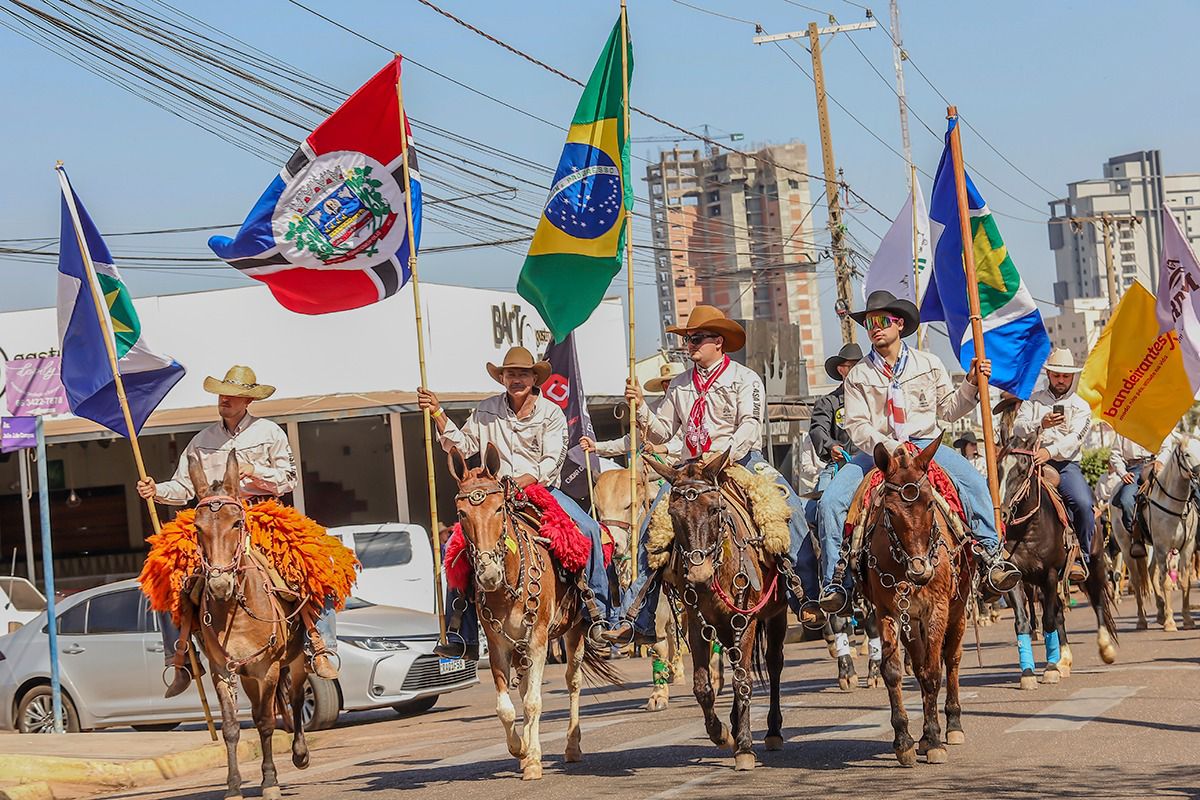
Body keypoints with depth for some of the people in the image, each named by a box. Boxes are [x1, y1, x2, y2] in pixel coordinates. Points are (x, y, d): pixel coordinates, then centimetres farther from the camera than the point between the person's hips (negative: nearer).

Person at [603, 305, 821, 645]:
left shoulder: (745, 379, 2)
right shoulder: (679, 386, 17)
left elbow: (750, 427, -11)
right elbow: (662, 433, 15)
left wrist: (723, 455, -27)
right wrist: (641, 408, -2)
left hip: (742, 459, -4)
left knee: (789, 507, -27)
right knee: (651, 522, -13)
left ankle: (810, 601, -24)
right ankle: (639, 619, -8)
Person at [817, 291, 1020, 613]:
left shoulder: (929, 364, 10)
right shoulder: (859, 376, 6)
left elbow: (948, 409, 13)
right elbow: (856, 425, -2)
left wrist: (971, 384, -3)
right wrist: (888, 447, -19)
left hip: (925, 444, 0)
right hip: (875, 451, 0)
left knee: (975, 483, -26)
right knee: (830, 501, -20)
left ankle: (990, 553, -24)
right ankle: (834, 581, -14)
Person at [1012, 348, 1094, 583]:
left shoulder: (1081, 406, 9)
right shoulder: (1034, 400, 15)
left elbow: (1075, 438, -7)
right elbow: (1018, 428, 2)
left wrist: (1050, 451, -25)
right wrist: (1041, 424, -18)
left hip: (1067, 464, -2)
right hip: (1035, 463, 2)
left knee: (1083, 504, -26)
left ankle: (1081, 558, -15)